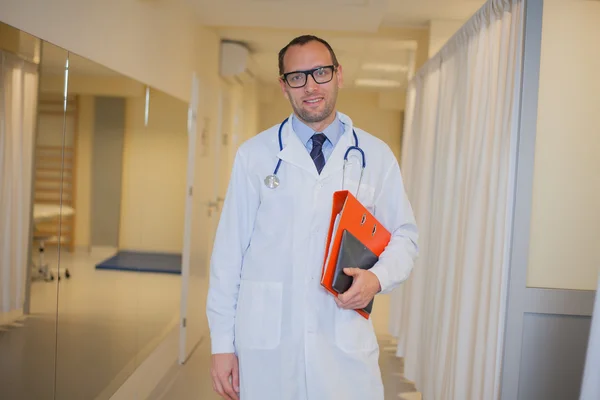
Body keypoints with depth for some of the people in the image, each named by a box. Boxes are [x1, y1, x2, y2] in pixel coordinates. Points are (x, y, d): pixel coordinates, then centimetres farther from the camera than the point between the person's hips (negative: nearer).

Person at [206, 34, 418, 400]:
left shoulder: (376, 156, 5)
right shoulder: (254, 155, 2)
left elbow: (404, 235, 11)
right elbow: (230, 248, 1)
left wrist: (378, 277, -11)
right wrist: (222, 343, -1)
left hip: (345, 342, 1)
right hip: (265, 342, 0)